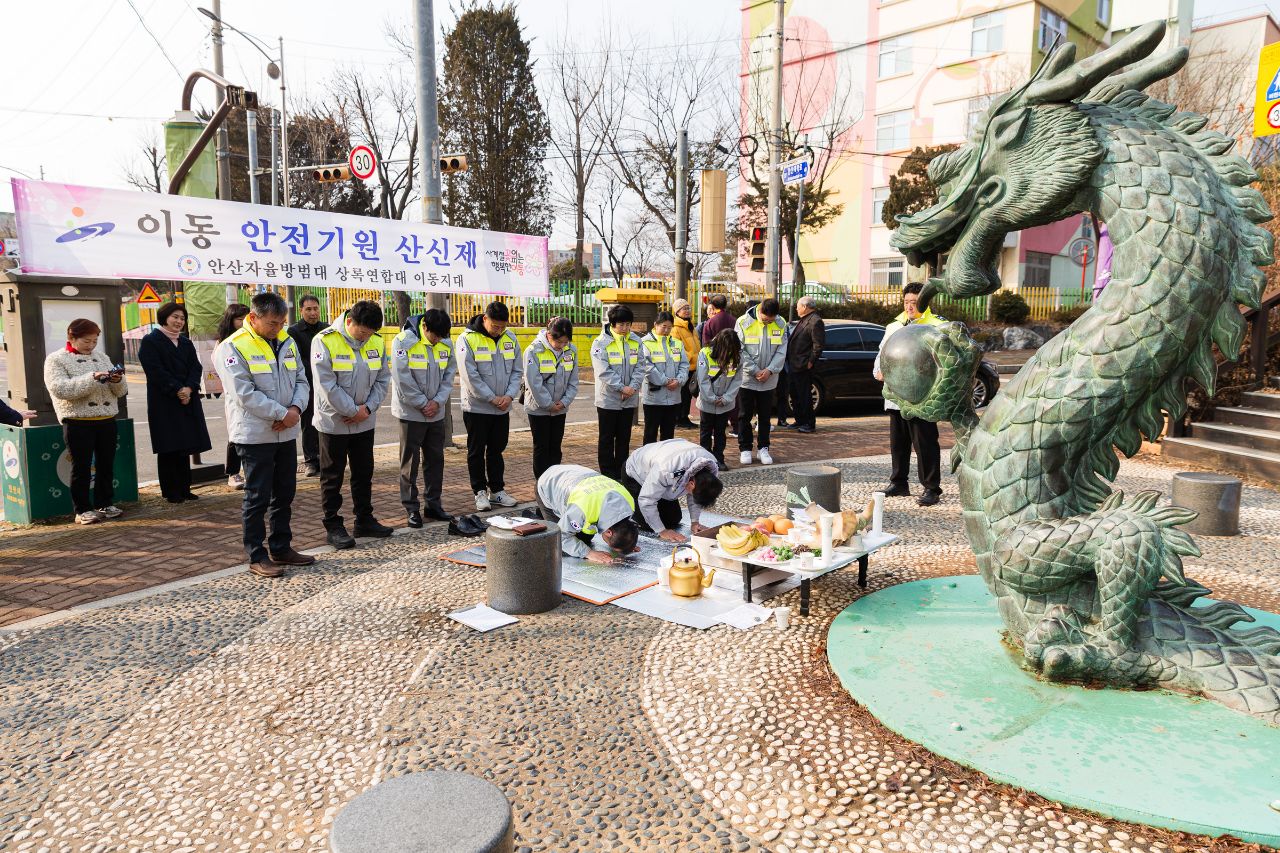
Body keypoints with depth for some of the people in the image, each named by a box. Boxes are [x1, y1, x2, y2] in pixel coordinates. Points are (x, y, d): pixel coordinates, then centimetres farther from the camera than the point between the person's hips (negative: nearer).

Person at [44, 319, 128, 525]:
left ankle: (104, 504, 22)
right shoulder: (56, 360, 0)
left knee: (106, 465, 10)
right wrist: (92, 378, -25)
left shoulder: (101, 357, 15)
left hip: (107, 420, 5)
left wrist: (116, 380, -11)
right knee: (81, 467, 1)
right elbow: (60, 388, -17)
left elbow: (120, 391, 12)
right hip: (78, 422, -5)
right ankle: (82, 509, 9)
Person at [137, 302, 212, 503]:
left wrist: (188, 388, -11)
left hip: (188, 400, 6)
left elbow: (196, 367, 6)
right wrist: (177, 390, -17)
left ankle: (184, 489, 13)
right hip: (164, 402, -5)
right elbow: (156, 371, -12)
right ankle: (170, 492, 4)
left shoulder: (186, 343, 15)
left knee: (185, 446, 7)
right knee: (168, 448, -2)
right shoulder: (150, 341, -3)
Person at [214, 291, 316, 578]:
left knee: (285, 494, 14)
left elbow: (301, 380, 11)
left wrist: (296, 408, -9)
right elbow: (244, 394, -19)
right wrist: (282, 414, -16)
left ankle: (281, 548, 27)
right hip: (255, 434, -7)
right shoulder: (233, 348, -12)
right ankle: (257, 557, 12)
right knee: (258, 498, 1)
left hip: (286, 433, 7)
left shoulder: (286, 343, 9)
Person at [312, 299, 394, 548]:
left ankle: (364, 520, 27)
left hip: (365, 422, 5)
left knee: (364, 473, 15)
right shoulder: (325, 341, -16)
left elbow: (383, 379, 4)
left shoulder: (377, 341, 0)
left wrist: (368, 408, -9)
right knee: (332, 476, 5)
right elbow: (327, 385, -19)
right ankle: (333, 526, 14)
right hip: (334, 422, -5)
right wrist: (353, 411, -16)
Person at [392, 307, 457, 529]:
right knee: (410, 461, 2)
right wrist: (423, 404, -14)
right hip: (411, 412, -5)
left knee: (436, 459, 12)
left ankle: (433, 504, 24)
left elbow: (449, 375, 5)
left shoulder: (446, 344, 1)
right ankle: (411, 508, 11)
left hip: (436, 412, 5)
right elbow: (403, 379, -16)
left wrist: (438, 401, -8)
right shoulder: (404, 342, -14)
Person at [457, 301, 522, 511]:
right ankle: (480, 491, 15)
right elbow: (470, 376, -17)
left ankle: (497, 490, 22)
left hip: (502, 408, 5)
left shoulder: (510, 338, 3)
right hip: (476, 407, -4)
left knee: (497, 450, 13)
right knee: (477, 451, 5)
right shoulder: (468, 339, -13)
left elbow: (516, 371, 5)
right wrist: (492, 398, -16)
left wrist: (509, 395, -10)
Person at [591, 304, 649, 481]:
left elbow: (641, 367, 1)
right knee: (607, 438, 5)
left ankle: (621, 473, 23)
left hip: (629, 400, 4)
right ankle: (607, 474, 12)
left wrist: (633, 387, -13)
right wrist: (622, 387, -20)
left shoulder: (636, 342, 4)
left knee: (624, 438, 13)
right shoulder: (600, 343, -10)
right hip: (608, 398, -4)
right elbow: (604, 371, -17)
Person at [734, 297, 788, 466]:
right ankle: (745, 449, 16)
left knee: (765, 416, 9)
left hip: (768, 380, 2)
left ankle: (763, 448, 19)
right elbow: (740, 351, -11)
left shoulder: (781, 325, 0)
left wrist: (770, 370, -15)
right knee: (745, 416, 6)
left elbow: (781, 351, -1)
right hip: (747, 378, -2)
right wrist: (754, 371, -16)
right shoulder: (743, 322, -10)